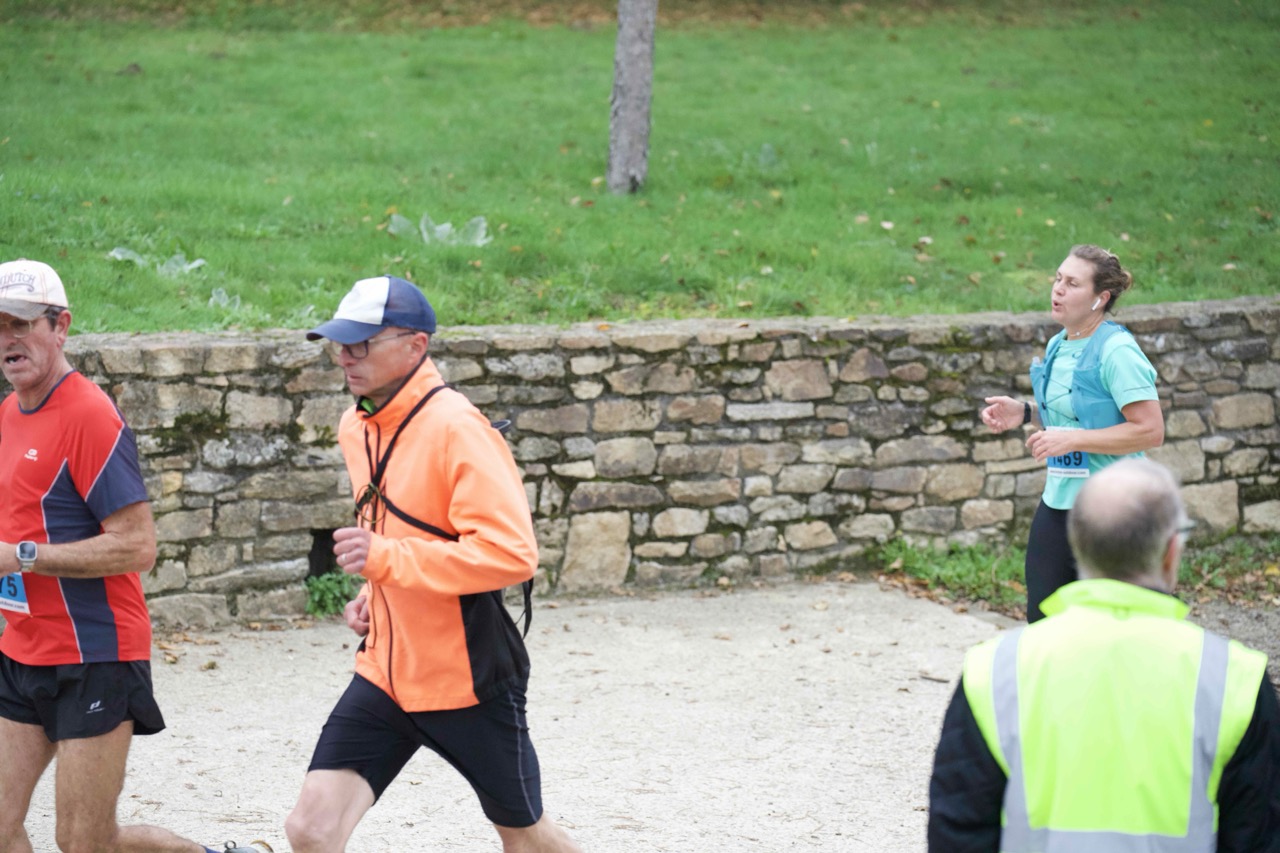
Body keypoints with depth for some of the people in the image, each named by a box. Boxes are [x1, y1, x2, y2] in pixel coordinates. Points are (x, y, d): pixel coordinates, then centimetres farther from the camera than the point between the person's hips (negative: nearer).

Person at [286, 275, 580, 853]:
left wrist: (386, 560, -31)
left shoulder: (456, 429, -19)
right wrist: (375, 593, 10)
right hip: (386, 672, 7)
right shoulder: (356, 427, 8)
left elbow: (512, 554, -29)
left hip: (468, 679, -6)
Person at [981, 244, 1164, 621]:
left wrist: (1072, 440, -23)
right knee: (1042, 619, 12)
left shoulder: (1116, 352, -17)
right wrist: (1025, 413, 6)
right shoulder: (1058, 346, 9)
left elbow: (1150, 430, -22)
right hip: (1059, 502, 8)